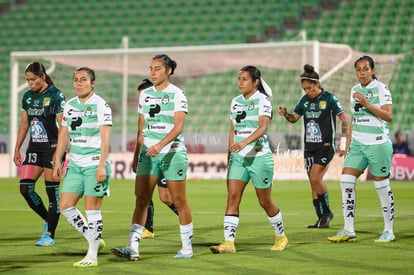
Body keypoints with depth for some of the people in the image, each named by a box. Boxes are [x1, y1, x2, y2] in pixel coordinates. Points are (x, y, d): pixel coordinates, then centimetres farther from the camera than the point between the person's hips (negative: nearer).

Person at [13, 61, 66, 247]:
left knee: (53, 192, -2)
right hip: (34, 148, 6)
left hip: (52, 148, -6)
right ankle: (48, 220, 16)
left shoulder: (56, 96, -10)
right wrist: (17, 149, 16)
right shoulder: (27, 97, 10)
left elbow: (63, 127, -12)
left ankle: (49, 235, 4)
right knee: (25, 188, -3)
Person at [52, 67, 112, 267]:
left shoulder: (100, 105, -8)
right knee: (65, 206, 4)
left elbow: (105, 138, -13)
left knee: (92, 209, -4)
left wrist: (102, 166, -20)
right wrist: (57, 161, 11)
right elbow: (64, 135, 17)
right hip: (75, 165, 7)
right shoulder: (70, 105, 12)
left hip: (95, 165, -7)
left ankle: (92, 256, 3)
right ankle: (94, 240, 20)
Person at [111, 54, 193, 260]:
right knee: (141, 199, -5)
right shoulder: (145, 94, 10)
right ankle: (133, 247, -12)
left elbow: (178, 126, -18)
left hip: (172, 152, -5)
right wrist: (136, 155, 14)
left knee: (179, 201, 3)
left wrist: (161, 144, -32)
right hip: (148, 153, 5)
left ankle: (187, 247, 15)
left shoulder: (177, 94, -7)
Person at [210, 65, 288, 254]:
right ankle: (229, 242, -14)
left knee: (265, 202, 6)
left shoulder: (262, 100, -9)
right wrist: (229, 157, 13)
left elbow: (262, 127, -23)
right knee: (232, 197, -10)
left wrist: (245, 142, -39)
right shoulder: (235, 102, 10)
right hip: (238, 157, 5)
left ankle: (281, 237, 28)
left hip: (259, 157, -5)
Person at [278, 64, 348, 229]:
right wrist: (285, 114, -4)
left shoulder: (329, 98, -9)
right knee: (313, 182, 4)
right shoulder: (305, 100, 8)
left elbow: (344, 120, -8)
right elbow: (294, 118, 18)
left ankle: (327, 211, -3)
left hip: (326, 146, -6)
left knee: (315, 178, -19)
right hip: (309, 146, 6)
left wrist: (343, 142, -13)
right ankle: (322, 219, 10)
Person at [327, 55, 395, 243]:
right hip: (358, 143, 6)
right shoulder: (355, 90, 12)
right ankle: (348, 231, -2)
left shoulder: (381, 88, -6)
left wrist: (367, 104, -22)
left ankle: (389, 231, 12)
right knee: (346, 180, -5)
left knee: (382, 186, 0)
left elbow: (389, 116, -15)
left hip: (378, 143, -6)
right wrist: (348, 143, 19)